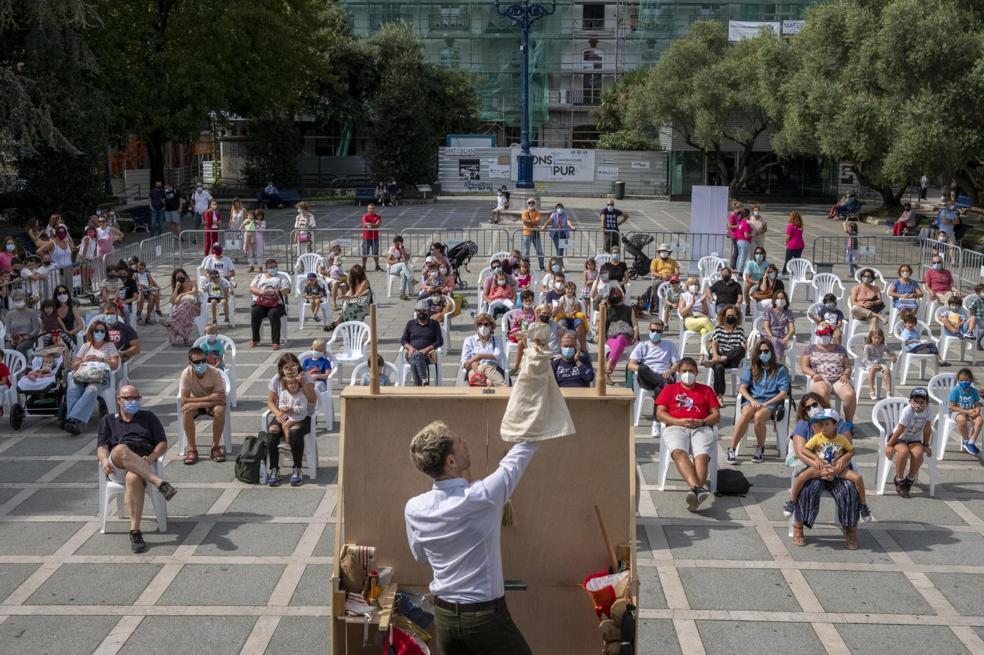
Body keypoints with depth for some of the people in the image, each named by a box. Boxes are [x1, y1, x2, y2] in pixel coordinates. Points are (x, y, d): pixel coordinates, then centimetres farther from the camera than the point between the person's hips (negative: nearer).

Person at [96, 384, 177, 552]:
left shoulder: (148, 417, 26)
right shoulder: (108, 420, 28)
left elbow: (163, 443, 16)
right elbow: (101, 447, 14)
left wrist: (152, 457, -7)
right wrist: (104, 461, -10)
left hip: (144, 465, -1)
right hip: (117, 468, 1)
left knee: (133, 478, -39)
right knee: (121, 450, -37)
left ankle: (135, 532, -43)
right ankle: (160, 483, -49)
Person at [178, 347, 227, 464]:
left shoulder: (215, 373, -25)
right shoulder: (186, 374, -23)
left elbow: (221, 399, -26)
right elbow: (184, 400, -24)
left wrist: (198, 404, -36)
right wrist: (209, 398, -31)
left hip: (212, 403, -1)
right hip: (195, 401, 1)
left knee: (220, 410, -33)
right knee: (186, 411, -31)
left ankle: (215, 447, -16)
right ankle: (192, 449, -19)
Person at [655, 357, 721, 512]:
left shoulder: (706, 390, 27)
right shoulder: (670, 389, 25)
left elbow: (716, 415, 18)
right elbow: (660, 414, 12)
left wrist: (702, 422, -4)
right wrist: (679, 421, -5)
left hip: (702, 428, 1)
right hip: (675, 428, -1)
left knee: (702, 456, -33)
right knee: (679, 452, -37)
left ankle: (695, 495, -52)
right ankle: (697, 488, -56)